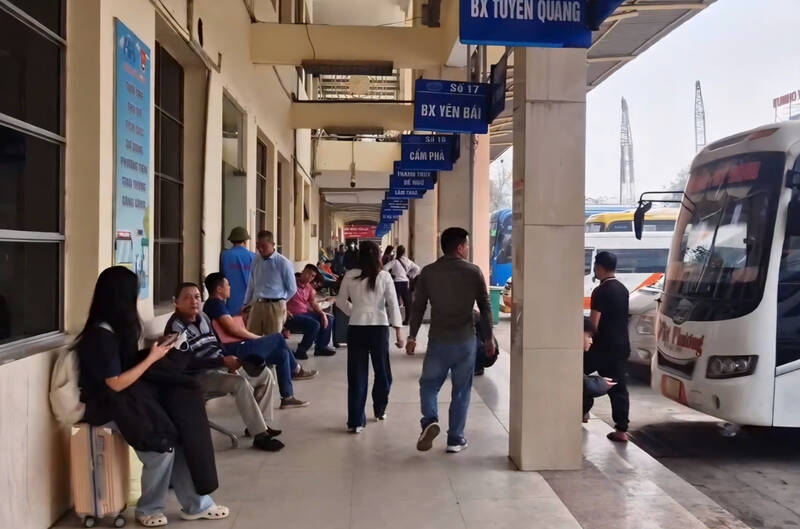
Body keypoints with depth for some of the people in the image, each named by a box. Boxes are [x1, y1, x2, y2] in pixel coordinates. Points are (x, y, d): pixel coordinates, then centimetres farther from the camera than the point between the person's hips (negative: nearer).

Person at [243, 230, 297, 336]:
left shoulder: (283, 263, -7)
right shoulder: (256, 263, 9)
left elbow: (292, 289, -2)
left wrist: (280, 302, 4)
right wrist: (247, 304, 16)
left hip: (275, 307, -5)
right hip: (256, 305, 5)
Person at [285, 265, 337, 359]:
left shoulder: (309, 287, 13)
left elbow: (314, 304, 11)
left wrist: (322, 313, -6)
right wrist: (285, 311, -27)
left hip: (305, 313, 9)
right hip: (293, 316, -9)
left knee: (329, 318, 6)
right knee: (314, 324, -29)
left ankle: (321, 347, 13)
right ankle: (301, 351, -13)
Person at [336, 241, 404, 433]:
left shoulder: (350, 276, 0)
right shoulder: (384, 276, -4)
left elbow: (340, 302, 8)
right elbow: (393, 305, -6)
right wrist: (398, 331, -4)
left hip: (356, 328, 1)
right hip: (379, 327, -1)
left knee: (357, 375, 4)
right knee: (382, 371, 18)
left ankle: (356, 421, 3)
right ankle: (379, 410, 35)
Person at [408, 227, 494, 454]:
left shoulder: (428, 272, -1)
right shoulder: (474, 272, -4)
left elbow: (418, 307, 1)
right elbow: (485, 308, 0)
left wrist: (412, 336, 10)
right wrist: (489, 338, 10)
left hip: (438, 340, 1)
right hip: (465, 341, 0)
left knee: (428, 384, 15)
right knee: (461, 391, 10)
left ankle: (430, 421, -8)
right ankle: (455, 439, 14)